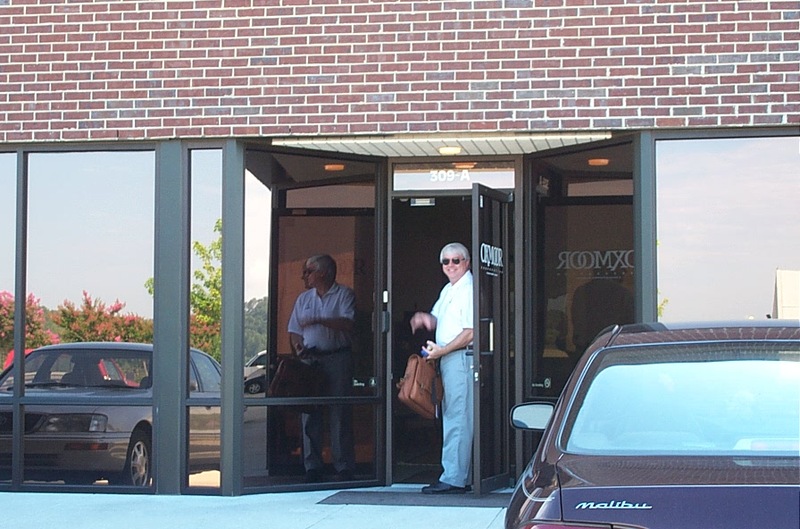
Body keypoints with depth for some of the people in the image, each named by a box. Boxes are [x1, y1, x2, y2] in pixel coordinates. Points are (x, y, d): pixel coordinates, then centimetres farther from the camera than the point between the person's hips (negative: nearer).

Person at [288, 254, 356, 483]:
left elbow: (348, 324, -12)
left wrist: (319, 321, -17)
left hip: (337, 359, -5)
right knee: (309, 414, 2)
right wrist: (298, 346, -2)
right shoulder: (303, 299, 19)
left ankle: (344, 468, -2)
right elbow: (294, 330, 18)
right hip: (309, 360, 5)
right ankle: (312, 467, 7)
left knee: (340, 414, -6)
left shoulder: (344, 295, 2)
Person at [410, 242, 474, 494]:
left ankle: (453, 479, -7)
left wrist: (441, 350, -14)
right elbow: (439, 320, 26)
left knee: (457, 419, -8)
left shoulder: (469, 290, -12)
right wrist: (427, 319, 3)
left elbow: (470, 333, -18)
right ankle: (462, 476, 16)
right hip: (447, 359, 10)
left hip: (461, 358, -10)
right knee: (451, 416, 11)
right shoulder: (448, 290, 18)